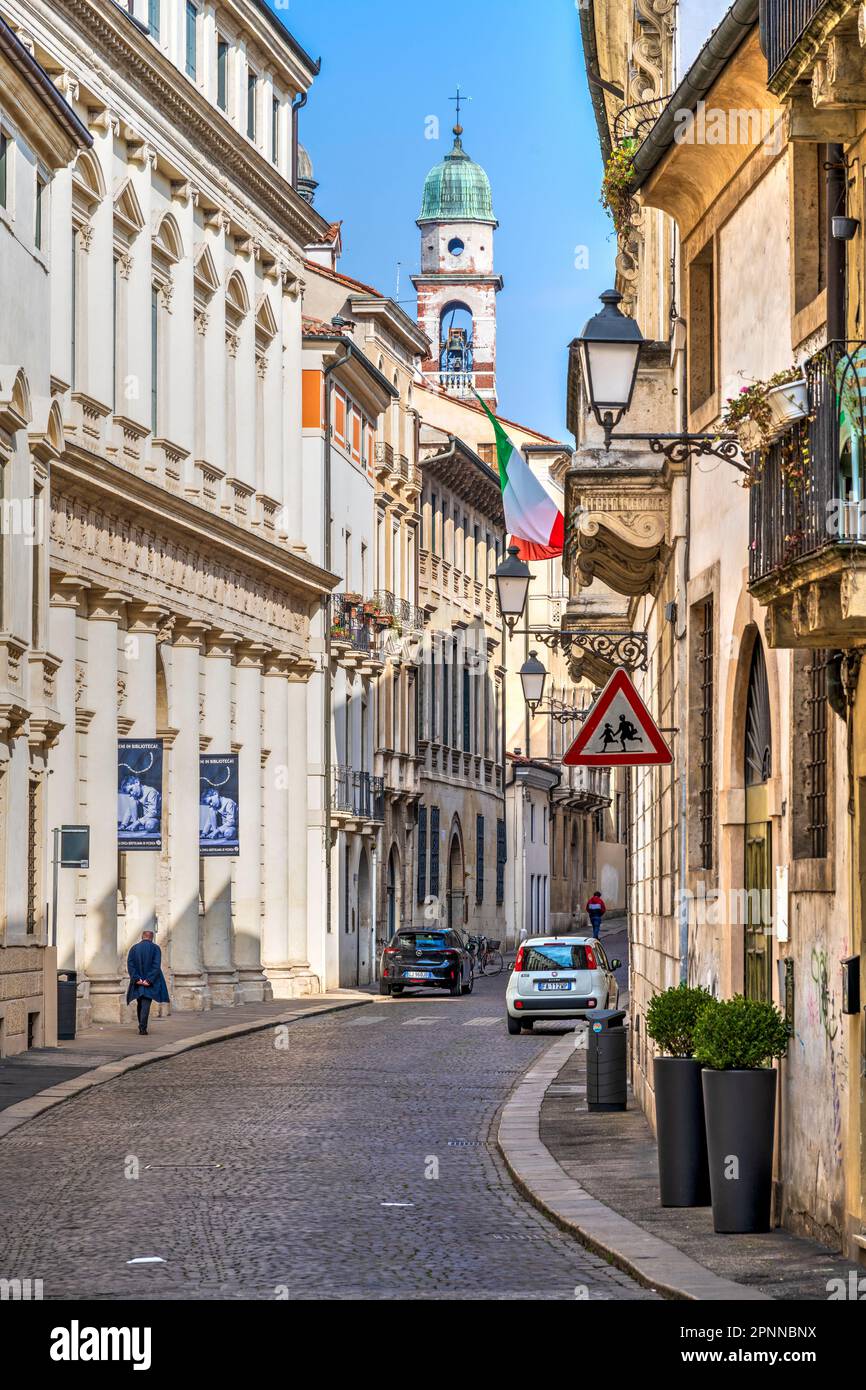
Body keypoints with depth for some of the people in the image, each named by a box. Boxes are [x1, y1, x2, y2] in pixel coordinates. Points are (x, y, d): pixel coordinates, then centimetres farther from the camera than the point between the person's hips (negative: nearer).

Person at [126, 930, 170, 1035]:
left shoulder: (134, 948, 4)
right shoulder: (155, 948, -5)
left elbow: (130, 964, -4)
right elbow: (156, 966, -13)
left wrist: (136, 978, -9)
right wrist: (149, 980, -14)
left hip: (138, 982, 3)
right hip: (150, 982, -3)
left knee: (140, 1004, 16)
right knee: (146, 1004, -4)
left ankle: (141, 1026, 23)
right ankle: (143, 1027, -15)